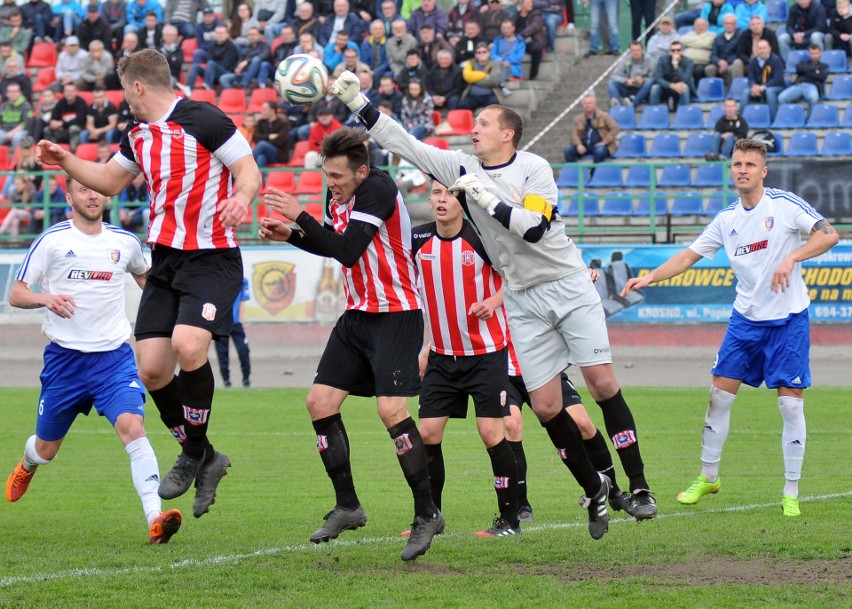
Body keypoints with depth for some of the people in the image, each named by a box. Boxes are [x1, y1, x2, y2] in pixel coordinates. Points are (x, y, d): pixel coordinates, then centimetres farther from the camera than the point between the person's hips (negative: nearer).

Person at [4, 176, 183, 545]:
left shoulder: (125, 242, 6)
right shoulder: (52, 241, -4)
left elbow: (144, 275, 28)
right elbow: (15, 294, -4)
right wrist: (45, 298, -25)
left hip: (115, 358, 1)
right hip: (64, 358, -1)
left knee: (132, 427, -23)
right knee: (46, 449, 12)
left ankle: (156, 519, -32)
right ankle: (27, 466, 51)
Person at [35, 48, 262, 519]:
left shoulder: (203, 120, -10)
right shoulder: (138, 133, 15)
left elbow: (248, 170, -10)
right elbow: (110, 181, 30)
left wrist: (240, 198, -30)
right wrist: (66, 162, 17)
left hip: (210, 258, -8)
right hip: (164, 261, 8)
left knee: (188, 347, -27)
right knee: (151, 369, -2)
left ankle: (194, 453, -7)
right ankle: (203, 460, 16)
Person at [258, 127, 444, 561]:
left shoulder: (379, 190, -19)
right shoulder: (338, 196, 5)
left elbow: (348, 250, -28)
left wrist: (300, 216, -27)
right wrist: (290, 234, 8)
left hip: (395, 316, -9)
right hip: (357, 315, 9)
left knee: (391, 411, -17)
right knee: (320, 402, 3)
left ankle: (427, 514, -7)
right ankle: (347, 507, 13)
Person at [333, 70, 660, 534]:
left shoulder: (534, 169, -8)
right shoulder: (462, 168, 4)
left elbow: (534, 228, -20)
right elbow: (405, 144, 2)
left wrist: (488, 199, -22)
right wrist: (356, 102, -3)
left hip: (569, 286, -4)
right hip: (523, 300, 4)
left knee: (602, 383, -12)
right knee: (545, 406, -3)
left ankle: (638, 487, -6)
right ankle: (594, 490, 12)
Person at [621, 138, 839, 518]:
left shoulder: (784, 205, -9)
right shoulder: (727, 220, 6)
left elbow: (828, 235, -18)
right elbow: (689, 255, 11)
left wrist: (791, 258, -30)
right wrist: (649, 278, 0)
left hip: (788, 319, -4)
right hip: (746, 317, 5)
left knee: (791, 402, -6)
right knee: (720, 394, 2)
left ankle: (791, 494, 3)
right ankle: (708, 477, 19)